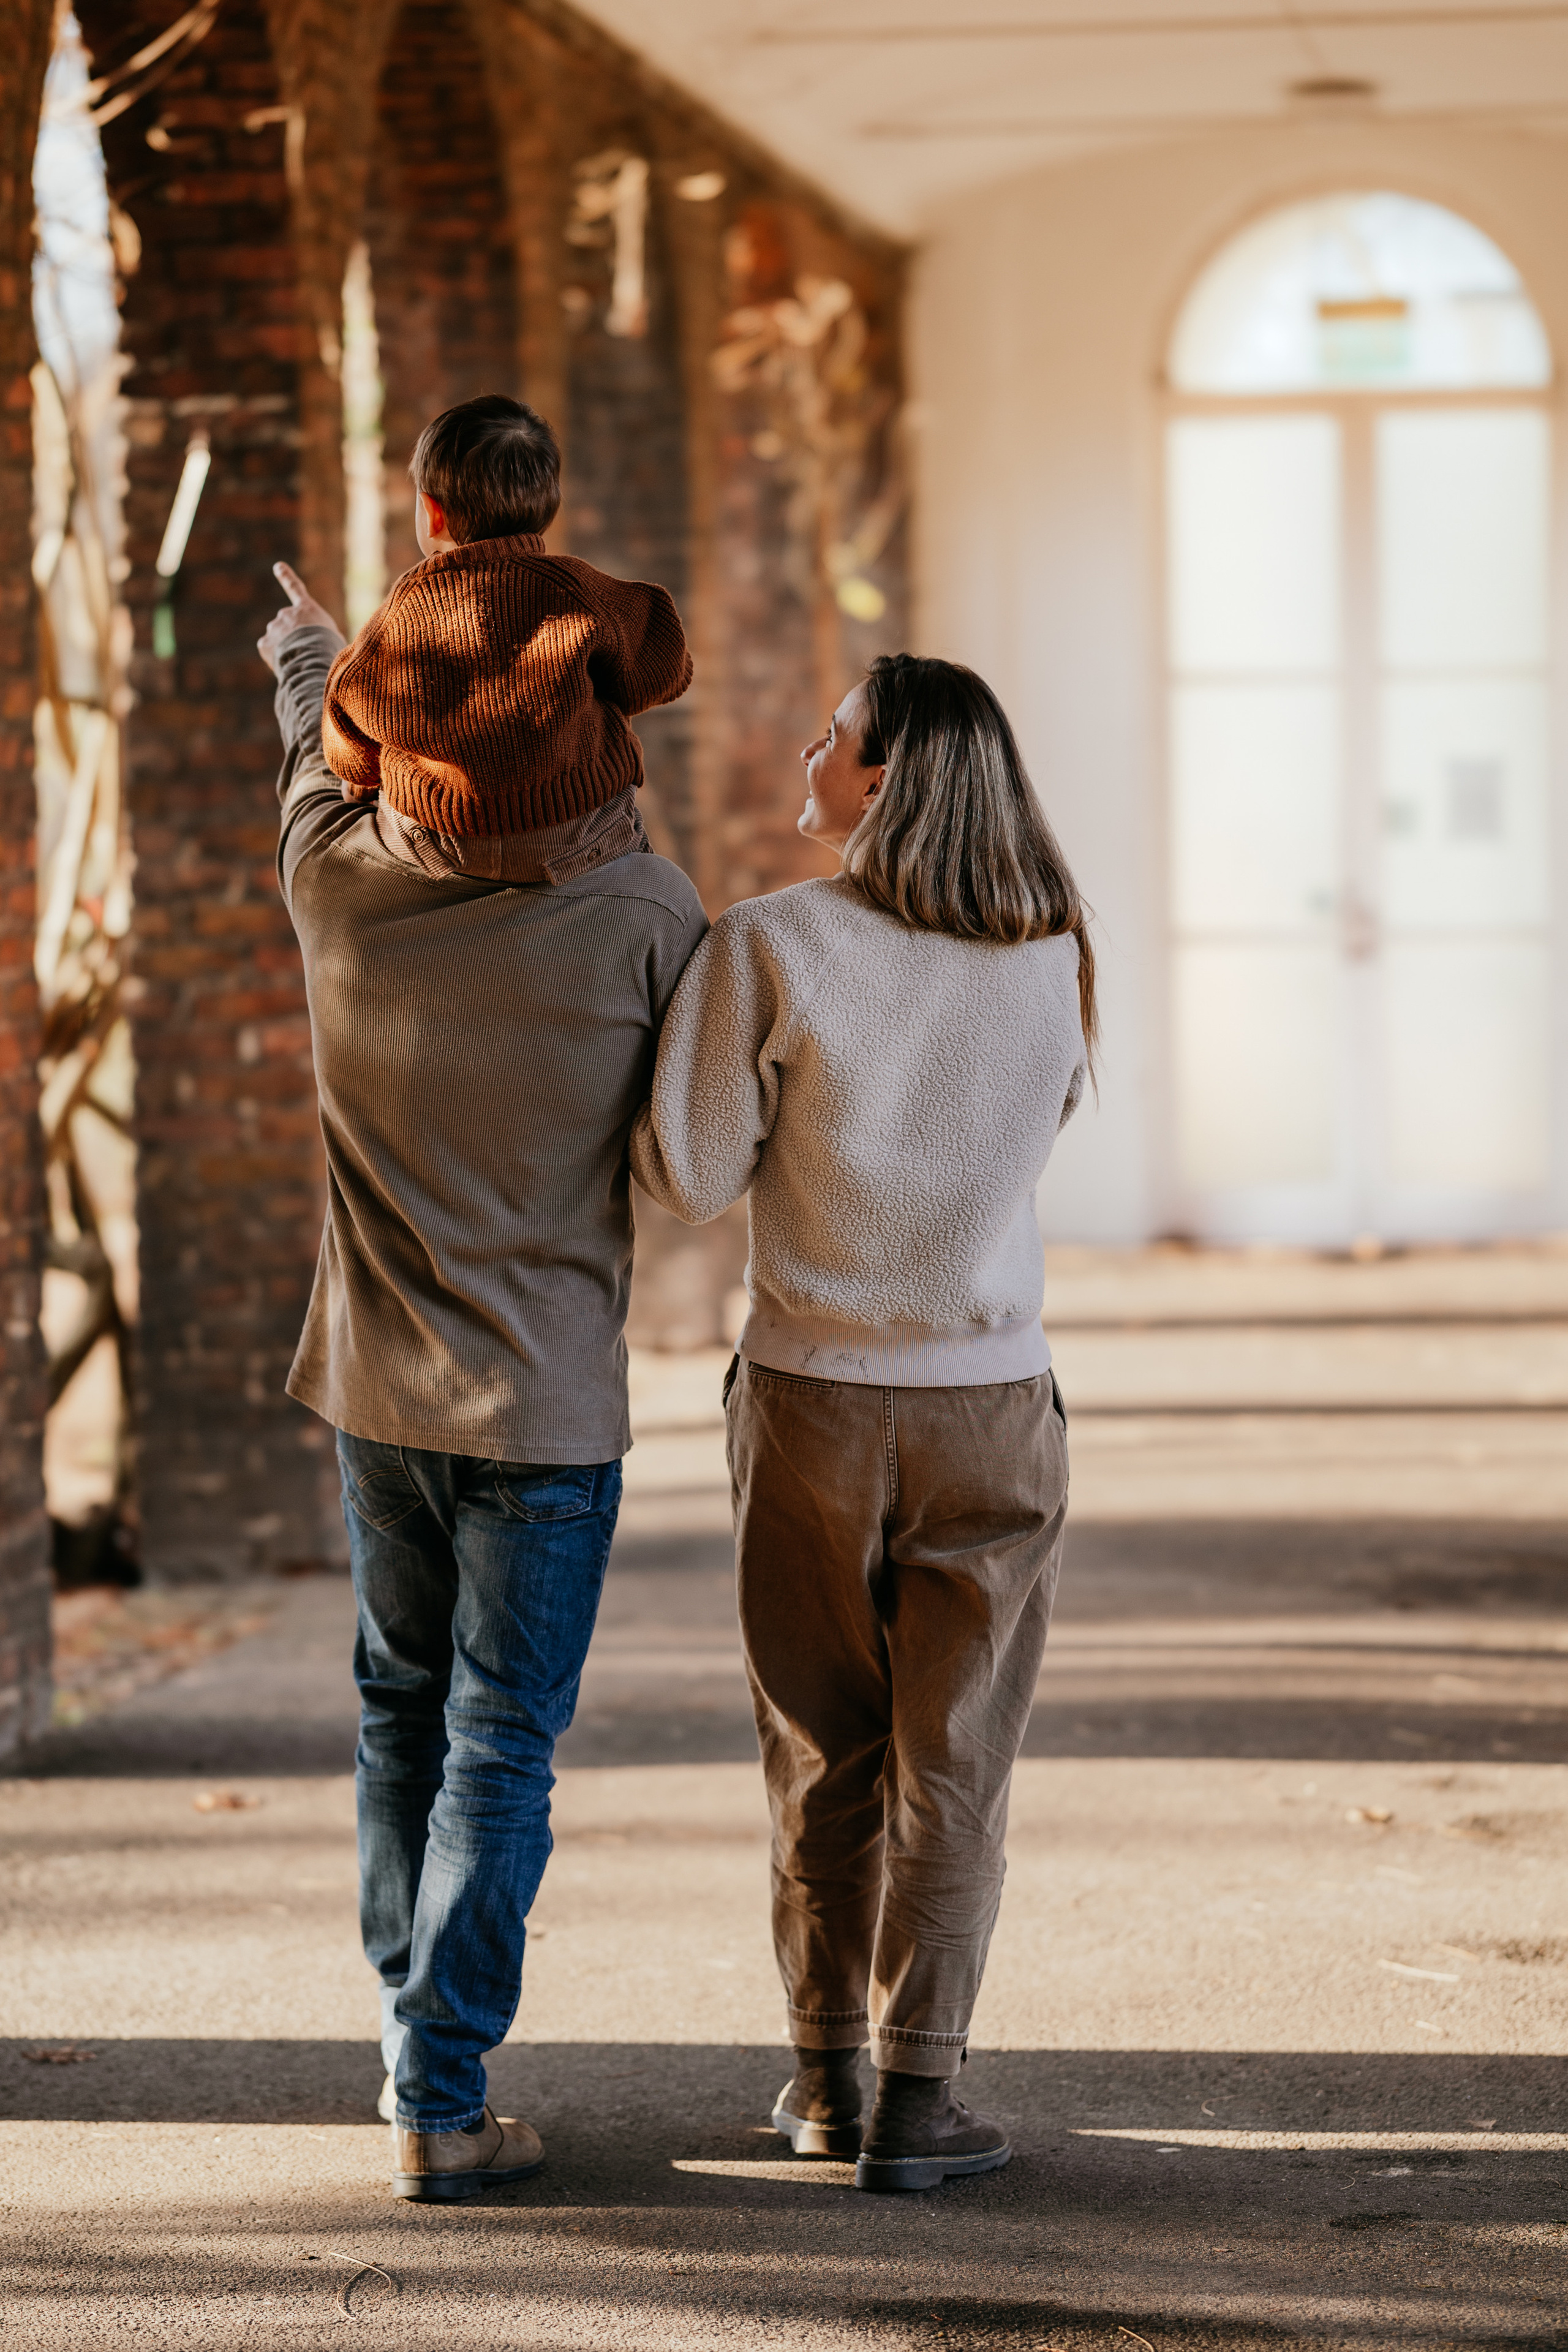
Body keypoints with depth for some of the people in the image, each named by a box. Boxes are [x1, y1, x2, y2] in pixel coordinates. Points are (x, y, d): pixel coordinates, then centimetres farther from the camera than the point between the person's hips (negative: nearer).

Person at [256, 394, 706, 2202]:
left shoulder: (340, 880, -9)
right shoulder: (638, 909, -18)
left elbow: (324, 789, 18)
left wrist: (307, 682, 40)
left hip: (375, 1380, 4)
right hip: (548, 1399, -3)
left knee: (401, 1705, 20)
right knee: (502, 1744, 4)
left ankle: (409, 2036, 31)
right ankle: (442, 2106, 4)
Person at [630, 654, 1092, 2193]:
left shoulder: (771, 949, -14)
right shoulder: (1051, 959, -5)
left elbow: (687, 1179, -11)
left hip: (810, 1396, -1)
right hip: (987, 1400, 1)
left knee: (821, 1753, 14)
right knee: (950, 1760, 7)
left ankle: (825, 2077, 23)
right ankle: (915, 2097, 7)